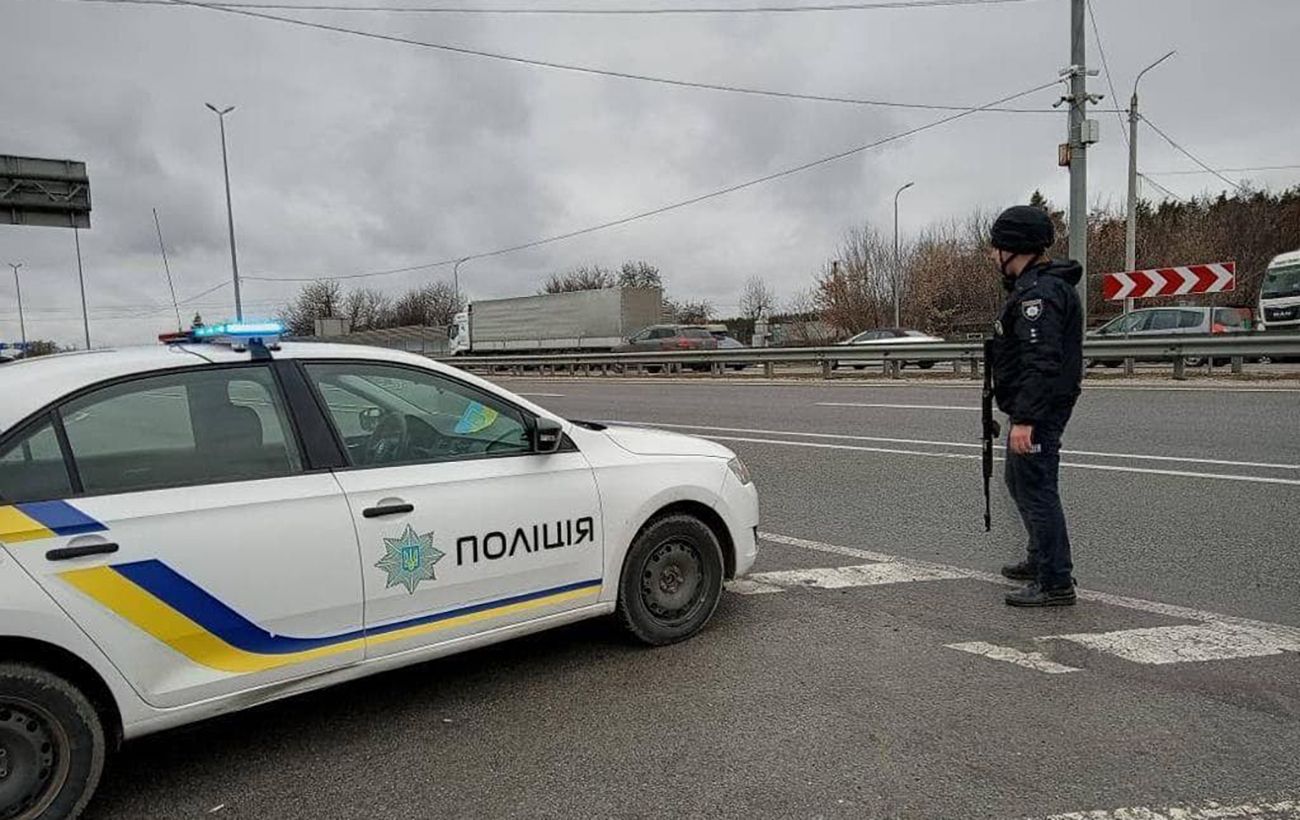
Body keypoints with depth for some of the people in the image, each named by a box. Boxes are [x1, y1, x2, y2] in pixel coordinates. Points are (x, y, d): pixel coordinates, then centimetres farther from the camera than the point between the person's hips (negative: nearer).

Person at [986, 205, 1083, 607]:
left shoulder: (1039, 292, -19)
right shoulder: (1032, 286, 16)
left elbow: (1041, 362, -27)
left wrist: (1025, 419, -29)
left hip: (1038, 410, -11)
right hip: (1040, 408, 11)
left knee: (1036, 490, -6)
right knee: (1019, 480, 23)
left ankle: (1055, 584, 1)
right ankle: (1042, 560, 37)